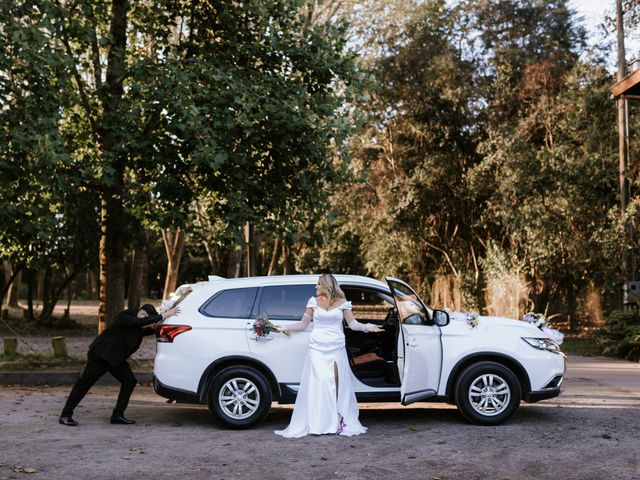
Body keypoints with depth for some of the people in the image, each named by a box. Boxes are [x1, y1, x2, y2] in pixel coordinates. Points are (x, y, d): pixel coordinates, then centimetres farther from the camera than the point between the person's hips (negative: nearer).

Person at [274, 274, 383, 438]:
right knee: (319, 382, -8)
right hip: (317, 348, 0)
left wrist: (367, 327, -15)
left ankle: (337, 421, 2)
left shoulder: (342, 302, 6)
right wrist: (283, 328, 1)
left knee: (337, 384, -3)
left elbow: (352, 323, 1)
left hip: (336, 348, 0)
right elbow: (303, 324, 9)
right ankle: (318, 423, -4)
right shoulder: (314, 302, 8)